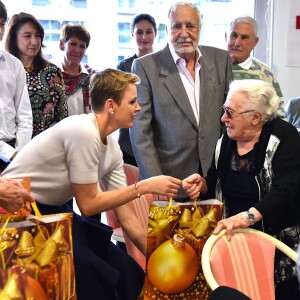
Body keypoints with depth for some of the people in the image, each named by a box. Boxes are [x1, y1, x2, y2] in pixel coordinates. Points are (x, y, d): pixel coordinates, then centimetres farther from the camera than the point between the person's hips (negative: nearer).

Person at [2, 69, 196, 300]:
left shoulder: (113, 148, -1)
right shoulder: (84, 132, -25)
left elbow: (125, 215, 3)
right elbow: (88, 205, -21)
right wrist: (144, 186, -19)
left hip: (52, 210, 8)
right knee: (94, 277, -12)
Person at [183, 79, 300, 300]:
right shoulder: (225, 142, 6)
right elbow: (216, 188, 15)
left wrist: (248, 216, -38)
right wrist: (202, 184, -7)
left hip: (280, 242, -4)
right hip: (236, 240, 5)